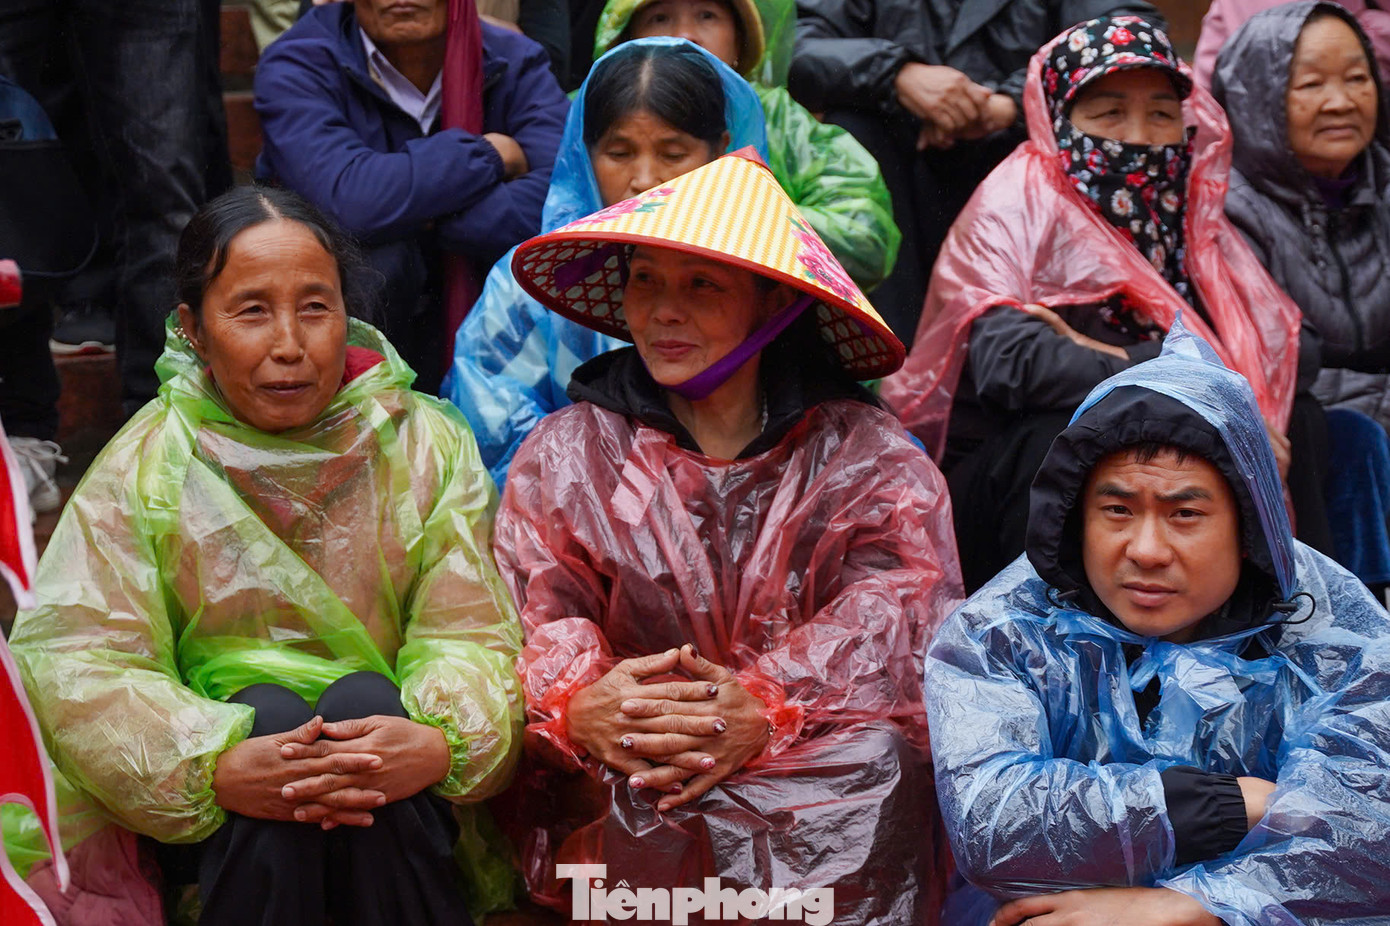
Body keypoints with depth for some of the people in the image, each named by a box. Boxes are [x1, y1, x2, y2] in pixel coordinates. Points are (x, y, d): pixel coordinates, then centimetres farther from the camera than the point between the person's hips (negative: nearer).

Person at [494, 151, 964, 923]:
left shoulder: (868, 456, 7)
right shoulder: (566, 454, 12)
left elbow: (896, 610, -9)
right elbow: (534, 610, -3)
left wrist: (769, 708, -29)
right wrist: (577, 703, -28)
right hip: (616, 788, 1)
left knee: (866, 764, -33)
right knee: (645, 796, -34)